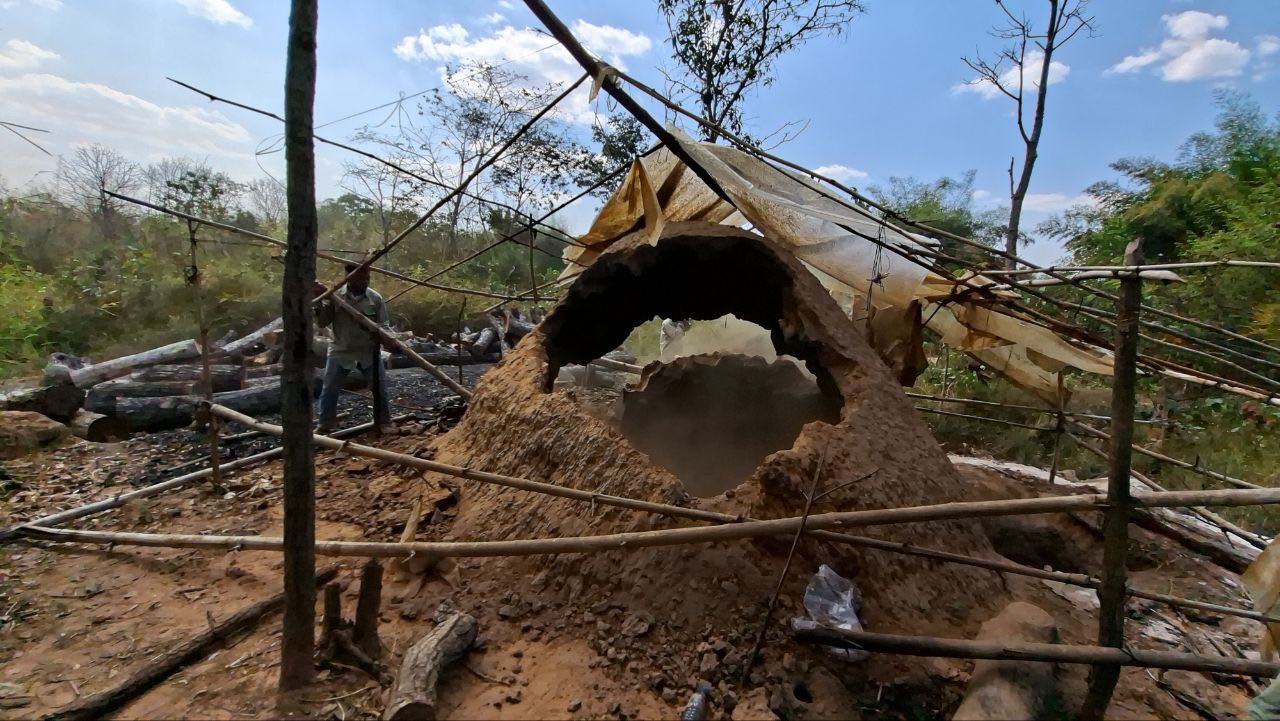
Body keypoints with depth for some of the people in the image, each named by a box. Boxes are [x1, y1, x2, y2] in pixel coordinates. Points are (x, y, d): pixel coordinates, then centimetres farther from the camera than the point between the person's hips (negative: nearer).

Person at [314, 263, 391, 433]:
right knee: (329, 391, 4)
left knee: (379, 390, 6)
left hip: (369, 352, 0)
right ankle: (324, 426, 20)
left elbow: (383, 326, 0)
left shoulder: (375, 298, -6)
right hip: (340, 351, 0)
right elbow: (322, 322, -7)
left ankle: (384, 423, 23)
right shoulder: (335, 296, -7)